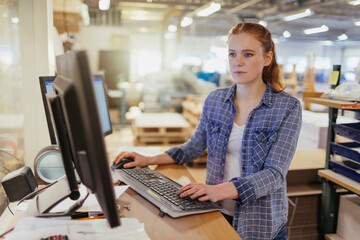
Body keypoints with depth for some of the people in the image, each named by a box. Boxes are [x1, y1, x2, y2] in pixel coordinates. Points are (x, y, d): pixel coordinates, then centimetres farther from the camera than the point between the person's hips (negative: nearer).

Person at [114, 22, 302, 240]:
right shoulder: (215, 100, 1)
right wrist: (149, 160, 2)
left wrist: (223, 190, -31)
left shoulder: (288, 107, -10)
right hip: (217, 213, 3)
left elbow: (274, 174, -17)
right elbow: (194, 147, 13)